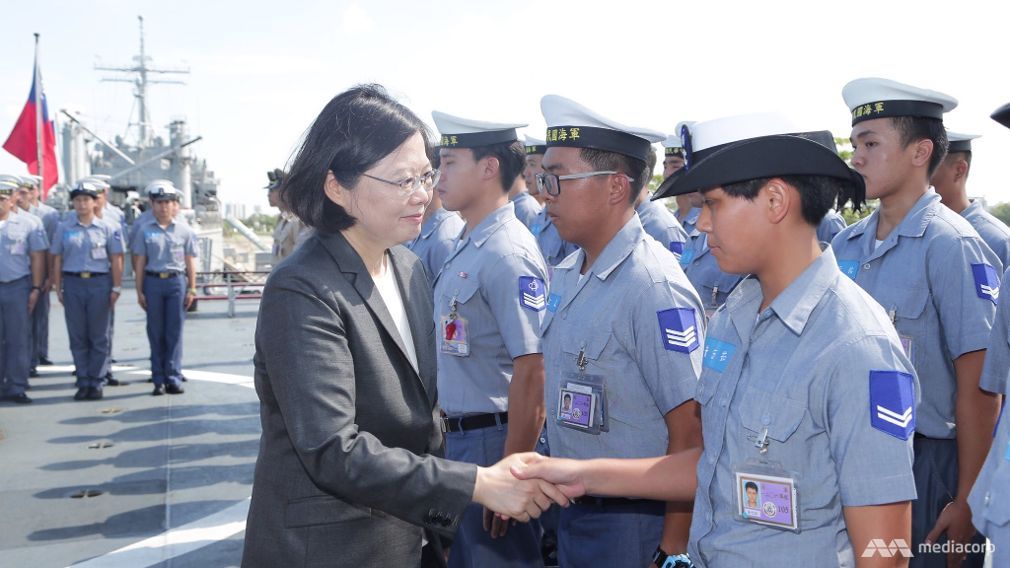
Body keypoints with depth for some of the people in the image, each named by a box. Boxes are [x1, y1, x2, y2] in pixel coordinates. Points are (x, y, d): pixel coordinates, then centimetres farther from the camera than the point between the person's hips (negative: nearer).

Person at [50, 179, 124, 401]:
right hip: (73, 284, 2)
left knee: (99, 337, 2)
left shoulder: (107, 229, 2)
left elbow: (116, 260, 2)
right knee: (77, 337, 5)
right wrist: (58, 287, 4)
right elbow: (57, 260, 9)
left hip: (99, 283, -2)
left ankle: (96, 383, 10)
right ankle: (83, 382, 13)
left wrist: (116, 287, -2)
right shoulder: (64, 229, 7)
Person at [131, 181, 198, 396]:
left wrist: (192, 289, 3)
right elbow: (140, 262, 6)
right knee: (156, 333, 4)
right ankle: (159, 380, 10)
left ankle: (173, 378, 6)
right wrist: (139, 291, 2)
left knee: (175, 332, 1)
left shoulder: (184, 231, 5)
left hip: (177, 282, 0)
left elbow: (190, 262, 7)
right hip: (153, 282, 1)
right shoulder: (144, 230, 5)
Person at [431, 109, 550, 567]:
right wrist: (451, 436, 18)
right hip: (459, 439, 9)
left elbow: (532, 371, -24)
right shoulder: (467, 247, 10)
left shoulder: (507, 253, -19)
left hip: (492, 441, -9)